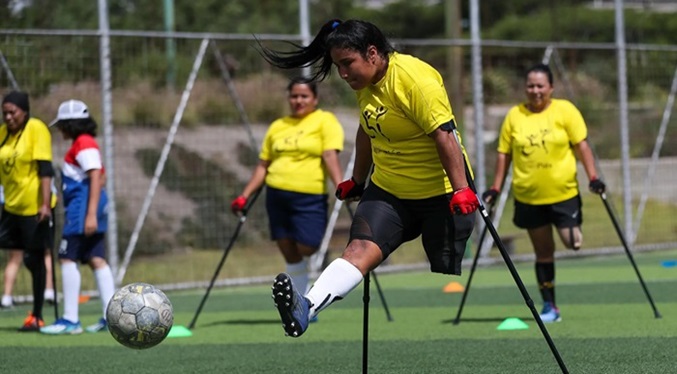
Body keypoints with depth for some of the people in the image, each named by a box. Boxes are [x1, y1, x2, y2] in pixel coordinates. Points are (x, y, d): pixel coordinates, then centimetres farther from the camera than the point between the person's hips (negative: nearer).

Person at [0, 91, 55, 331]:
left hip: (35, 208, -6)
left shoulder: (36, 129, -12)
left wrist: (45, 204, -23)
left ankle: (37, 317, 8)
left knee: (35, 260, 0)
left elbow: (45, 169, -17)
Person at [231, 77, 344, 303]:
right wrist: (244, 196, 12)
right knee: (290, 254, 3)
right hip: (277, 196, 4)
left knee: (307, 249, -14)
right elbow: (263, 166, 18)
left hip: (310, 197, -4)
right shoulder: (277, 127, 16)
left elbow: (330, 156, -11)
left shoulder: (325, 121, 3)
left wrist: (340, 187, -24)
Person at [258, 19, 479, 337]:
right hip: (388, 191, 6)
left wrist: (461, 190, -29)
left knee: (446, 276, 1)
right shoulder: (365, 82, 5)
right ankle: (306, 308, -39)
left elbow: (445, 135, -24)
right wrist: (357, 180, 29)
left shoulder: (415, 79, -20)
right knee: (361, 248, -18)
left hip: (441, 195, -6)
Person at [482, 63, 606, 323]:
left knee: (572, 243, -10)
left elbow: (581, 145, -3)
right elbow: (504, 153, 8)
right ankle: (549, 306, 14)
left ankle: (575, 230, 27)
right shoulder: (514, 116, 2)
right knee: (543, 253, 6)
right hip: (528, 197, 2)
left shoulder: (565, 110, -3)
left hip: (563, 192, -2)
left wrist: (593, 177, -12)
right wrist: (496, 188, 4)